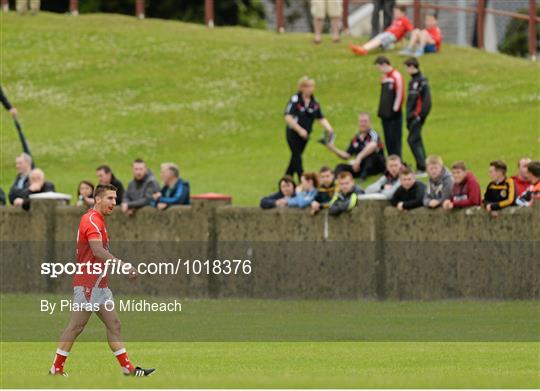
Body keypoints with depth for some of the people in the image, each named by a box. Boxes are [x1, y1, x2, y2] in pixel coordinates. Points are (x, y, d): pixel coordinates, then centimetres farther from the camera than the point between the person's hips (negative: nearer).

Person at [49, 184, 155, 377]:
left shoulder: (99, 221, 17)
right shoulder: (91, 220, -15)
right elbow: (98, 251, -28)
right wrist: (123, 265, -33)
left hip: (100, 285, 10)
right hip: (87, 286, -10)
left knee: (114, 324, 6)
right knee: (76, 326, -5)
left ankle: (128, 368, 5)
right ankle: (56, 369, 2)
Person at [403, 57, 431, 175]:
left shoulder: (422, 81, -14)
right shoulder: (412, 81, 15)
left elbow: (426, 101, -18)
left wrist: (421, 115, -19)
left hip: (417, 117, -10)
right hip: (412, 117, 10)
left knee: (412, 140, -12)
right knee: (417, 141, 11)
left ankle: (422, 168, -10)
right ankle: (422, 168, 16)